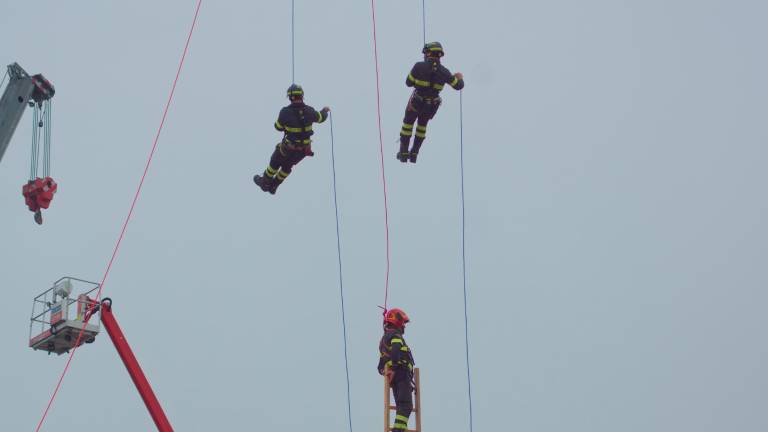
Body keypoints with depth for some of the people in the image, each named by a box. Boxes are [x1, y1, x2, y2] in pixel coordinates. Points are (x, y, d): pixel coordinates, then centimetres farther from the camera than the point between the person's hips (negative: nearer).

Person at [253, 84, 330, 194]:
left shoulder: (285, 112, -24)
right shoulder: (309, 111, -15)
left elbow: (278, 127, -6)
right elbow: (320, 118, 7)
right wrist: (325, 111, 30)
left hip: (288, 148, -4)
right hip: (304, 149, 4)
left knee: (275, 162, 27)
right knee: (287, 165, 30)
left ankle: (265, 182, 49)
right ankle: (273, 186, 49)